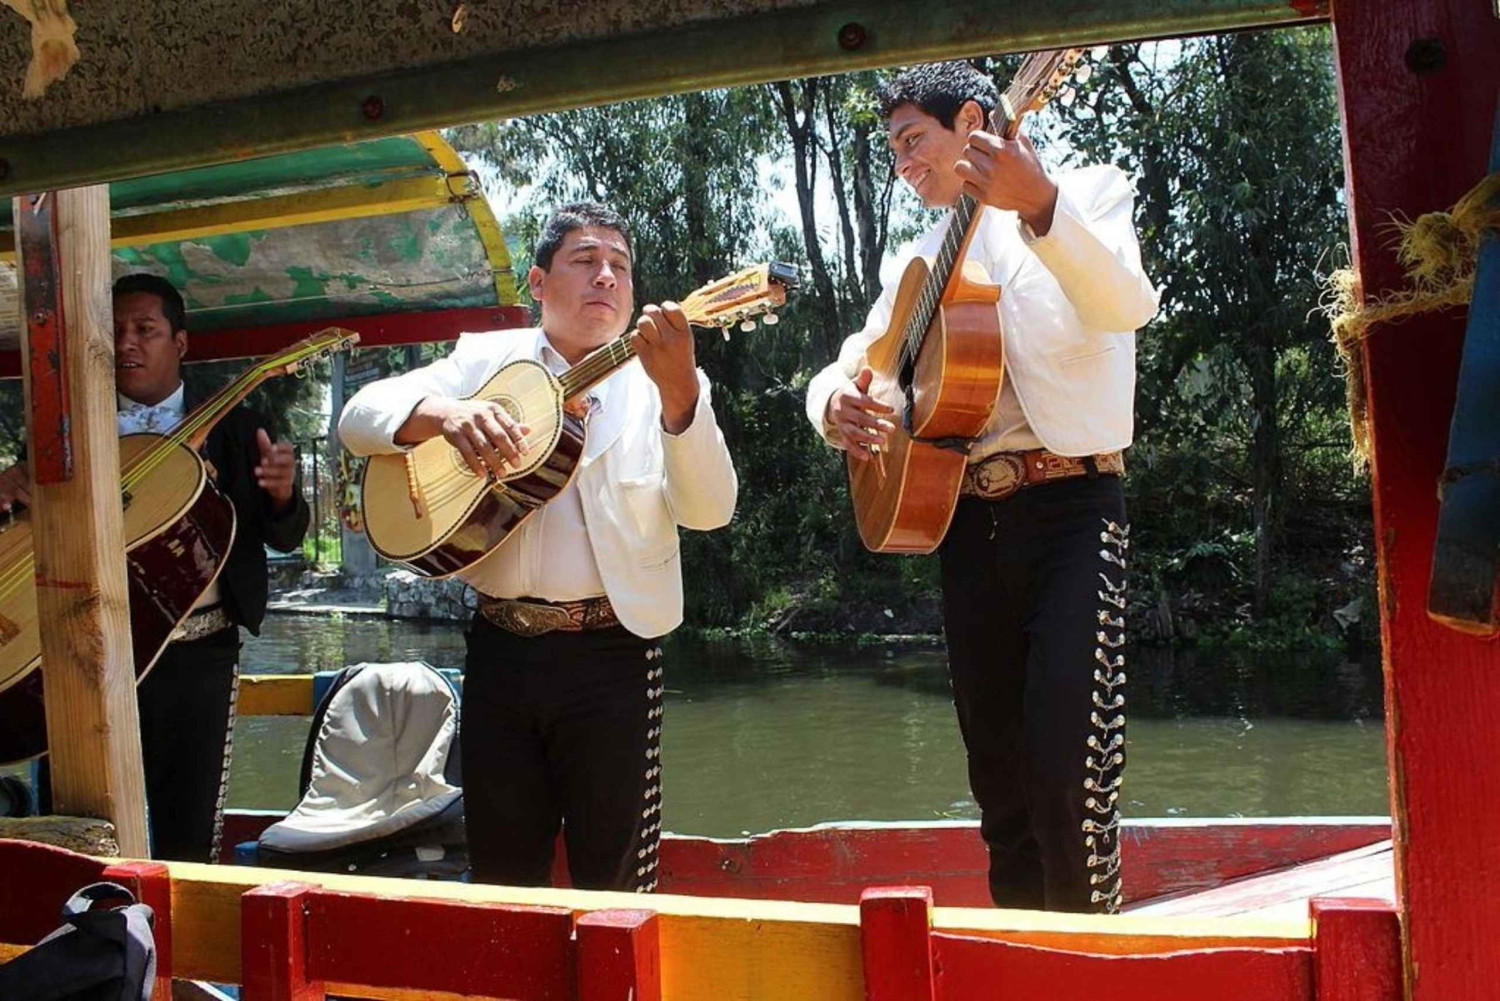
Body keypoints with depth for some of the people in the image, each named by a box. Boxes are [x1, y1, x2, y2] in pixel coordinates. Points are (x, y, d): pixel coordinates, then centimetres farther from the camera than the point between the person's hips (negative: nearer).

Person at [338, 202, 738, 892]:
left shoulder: (654, 382, 2)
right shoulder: (488, 360, 9)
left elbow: (708, 511, -12)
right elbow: (359, 415, 2)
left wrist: (679, 391, -28)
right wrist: (443, 413, -18)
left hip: (611, 654, -2)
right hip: (501, 647, 3)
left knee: (612, 883, 3)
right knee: (500, 881, 12)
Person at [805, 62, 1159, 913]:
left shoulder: (1089, 192, 2)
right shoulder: (925, 259, 19)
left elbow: (1128, 305, -19)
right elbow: (851, 365, 16)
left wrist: (1040, 205, -37)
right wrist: (835, 403, -10)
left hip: (1073, 505, -6)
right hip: (966, 517, 6)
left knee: (1069, 770, -16)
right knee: (1000, 777, 8)